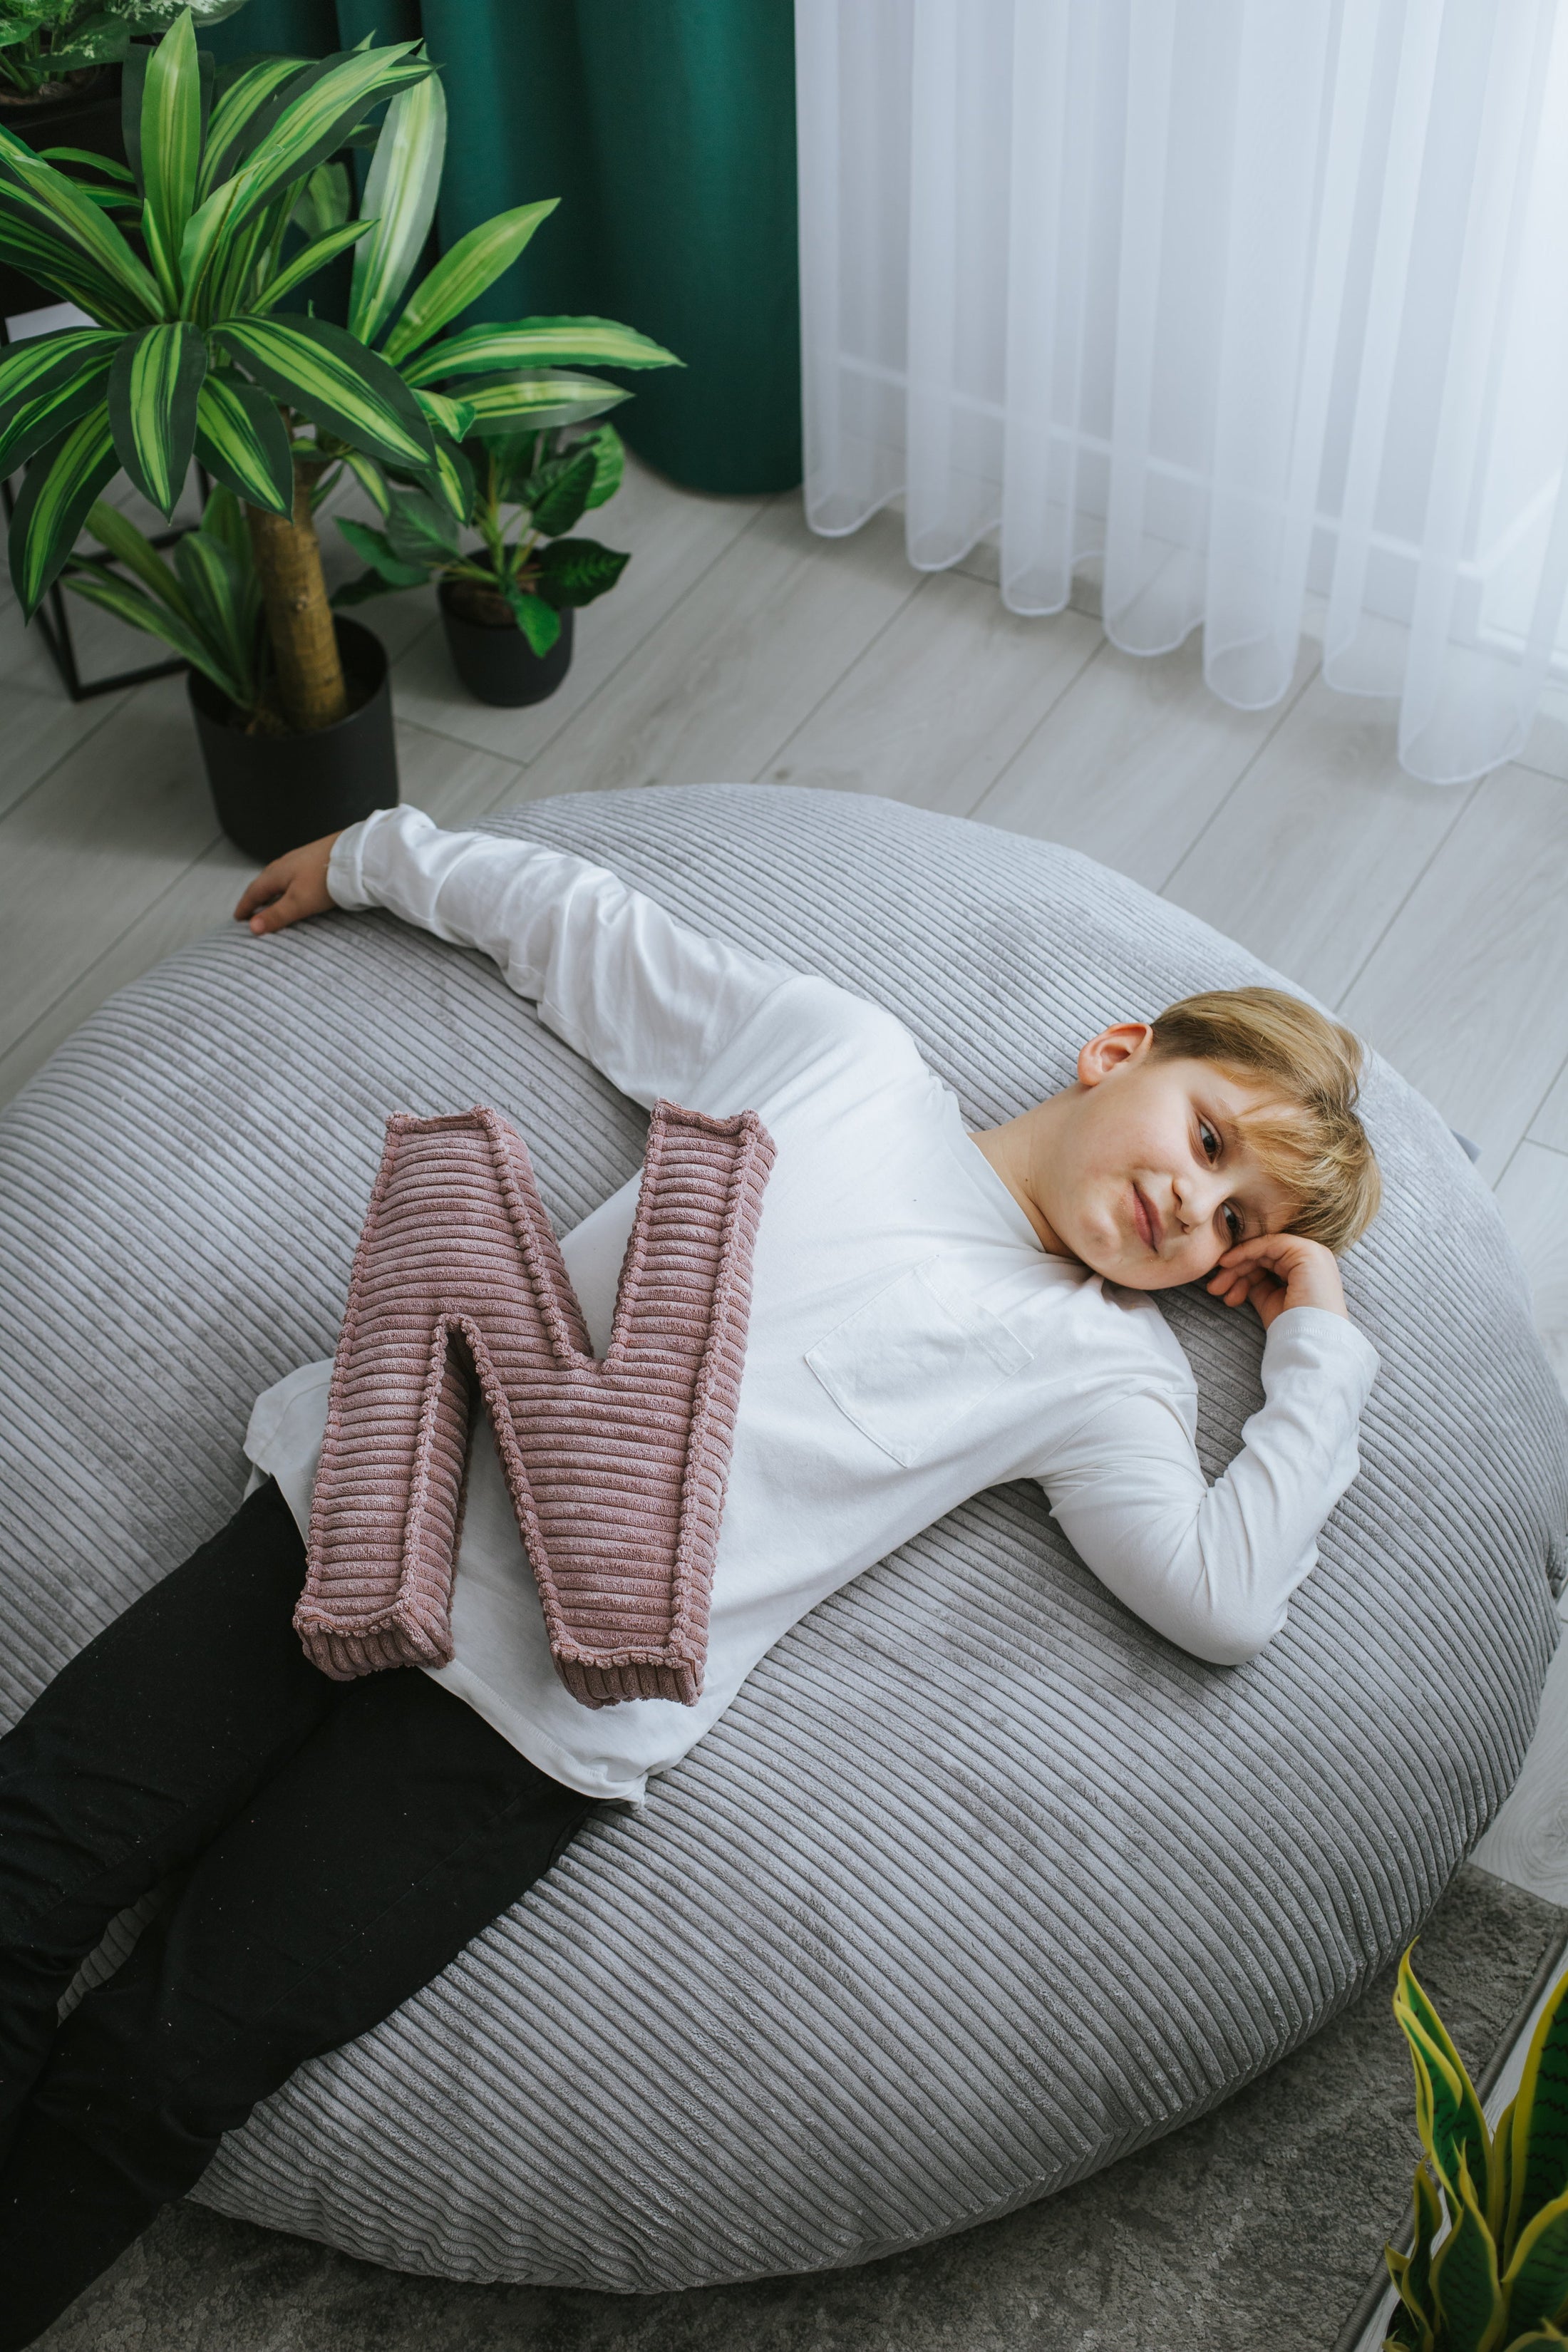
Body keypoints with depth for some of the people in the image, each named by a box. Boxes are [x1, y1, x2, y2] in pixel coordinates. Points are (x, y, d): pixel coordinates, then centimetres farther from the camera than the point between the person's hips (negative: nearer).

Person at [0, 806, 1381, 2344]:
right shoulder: (843, 1051, 14)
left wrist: (1321, 1342, 4)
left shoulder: (1103, 1370, 9)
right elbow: (584, 925, 24)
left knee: (151, 2081, -12)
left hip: (538, 1709, -2)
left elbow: (1225, 1596, -4)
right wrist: (378, 854, 25)